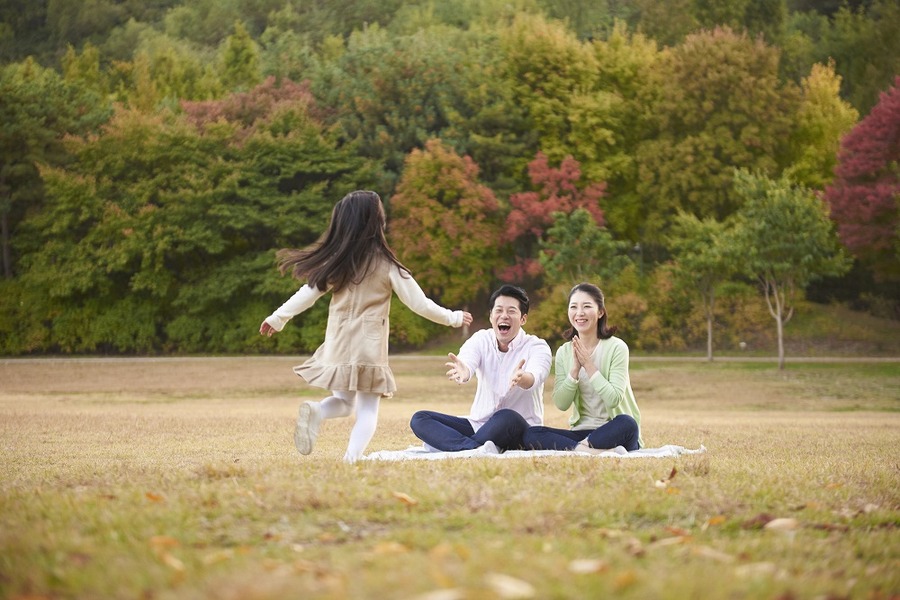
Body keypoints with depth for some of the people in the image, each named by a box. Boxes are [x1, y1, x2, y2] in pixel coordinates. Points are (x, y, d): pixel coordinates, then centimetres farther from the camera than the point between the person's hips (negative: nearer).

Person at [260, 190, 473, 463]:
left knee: (343, 402, 21)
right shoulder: (386, 265, -8)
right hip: (369, 349, -3)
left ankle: (315, 411, -12)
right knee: (368, 410, 6)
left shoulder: (335, 261, -2)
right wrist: (454, 317, 11)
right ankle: (352, 457, -19)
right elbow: (420, 304, -3)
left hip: (337, 349, 3)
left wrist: (277, 318, 17)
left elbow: (308, 293, 4)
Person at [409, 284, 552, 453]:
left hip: (520, 431, -5)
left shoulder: (537, 347, -8)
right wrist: (462, 372, -48)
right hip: (478, 424, 5)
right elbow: (467, 362, -22)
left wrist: (521, 378, -57)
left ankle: (450, 445, -26)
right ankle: (478, 448, -37)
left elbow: (535, 377, -31)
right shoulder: (480, 340, 1)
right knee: (419, 419, -14)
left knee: (507, 417, -39)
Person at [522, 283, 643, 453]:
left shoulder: (616, 347, -6)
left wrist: (588, 365, -15)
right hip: (581, 431, 4)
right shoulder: (564, 352, 7)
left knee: (626, 423, -39)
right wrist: (575, 368, -13)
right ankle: (595, 452, -36)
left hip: (613, 433, -4)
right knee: (530, 435, -22)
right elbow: (561, 404, -2)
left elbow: (613, 399, -16)